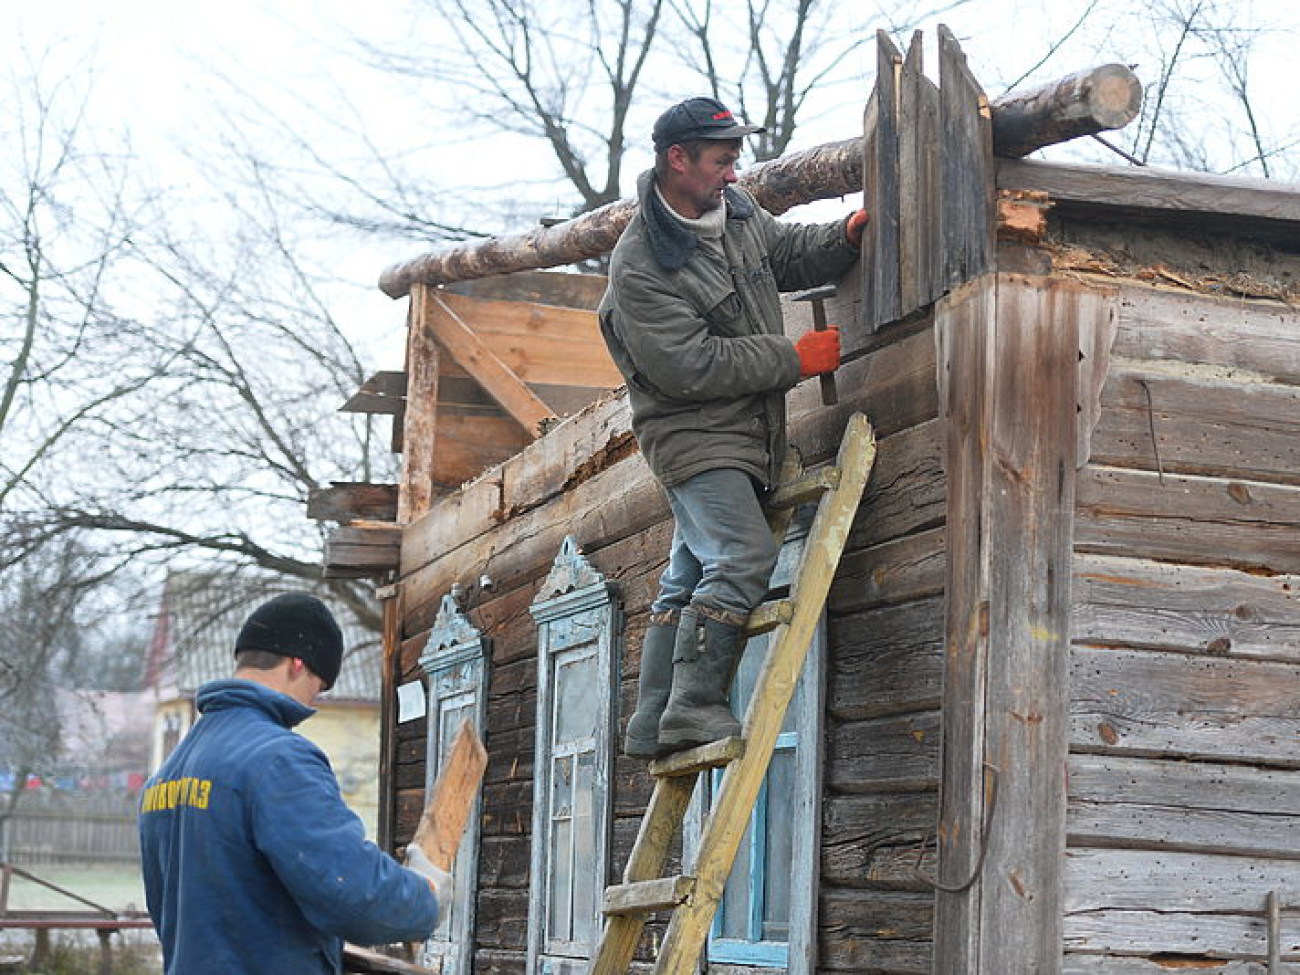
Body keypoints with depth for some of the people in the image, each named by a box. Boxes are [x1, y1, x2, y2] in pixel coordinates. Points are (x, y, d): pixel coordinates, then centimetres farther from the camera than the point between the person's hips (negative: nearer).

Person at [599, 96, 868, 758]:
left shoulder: (736, 209, 6)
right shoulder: (639, 267, -20)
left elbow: (789, 255, 23)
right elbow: (688, 367, -24)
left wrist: (845, 237, 2)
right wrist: (794, 359, -19)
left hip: (745, 431, 9)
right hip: (693, 435, -9)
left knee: (689, 578, 10)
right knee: (743, 558, -20)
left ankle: (651, 727, 15)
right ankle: (692, 708, -15)